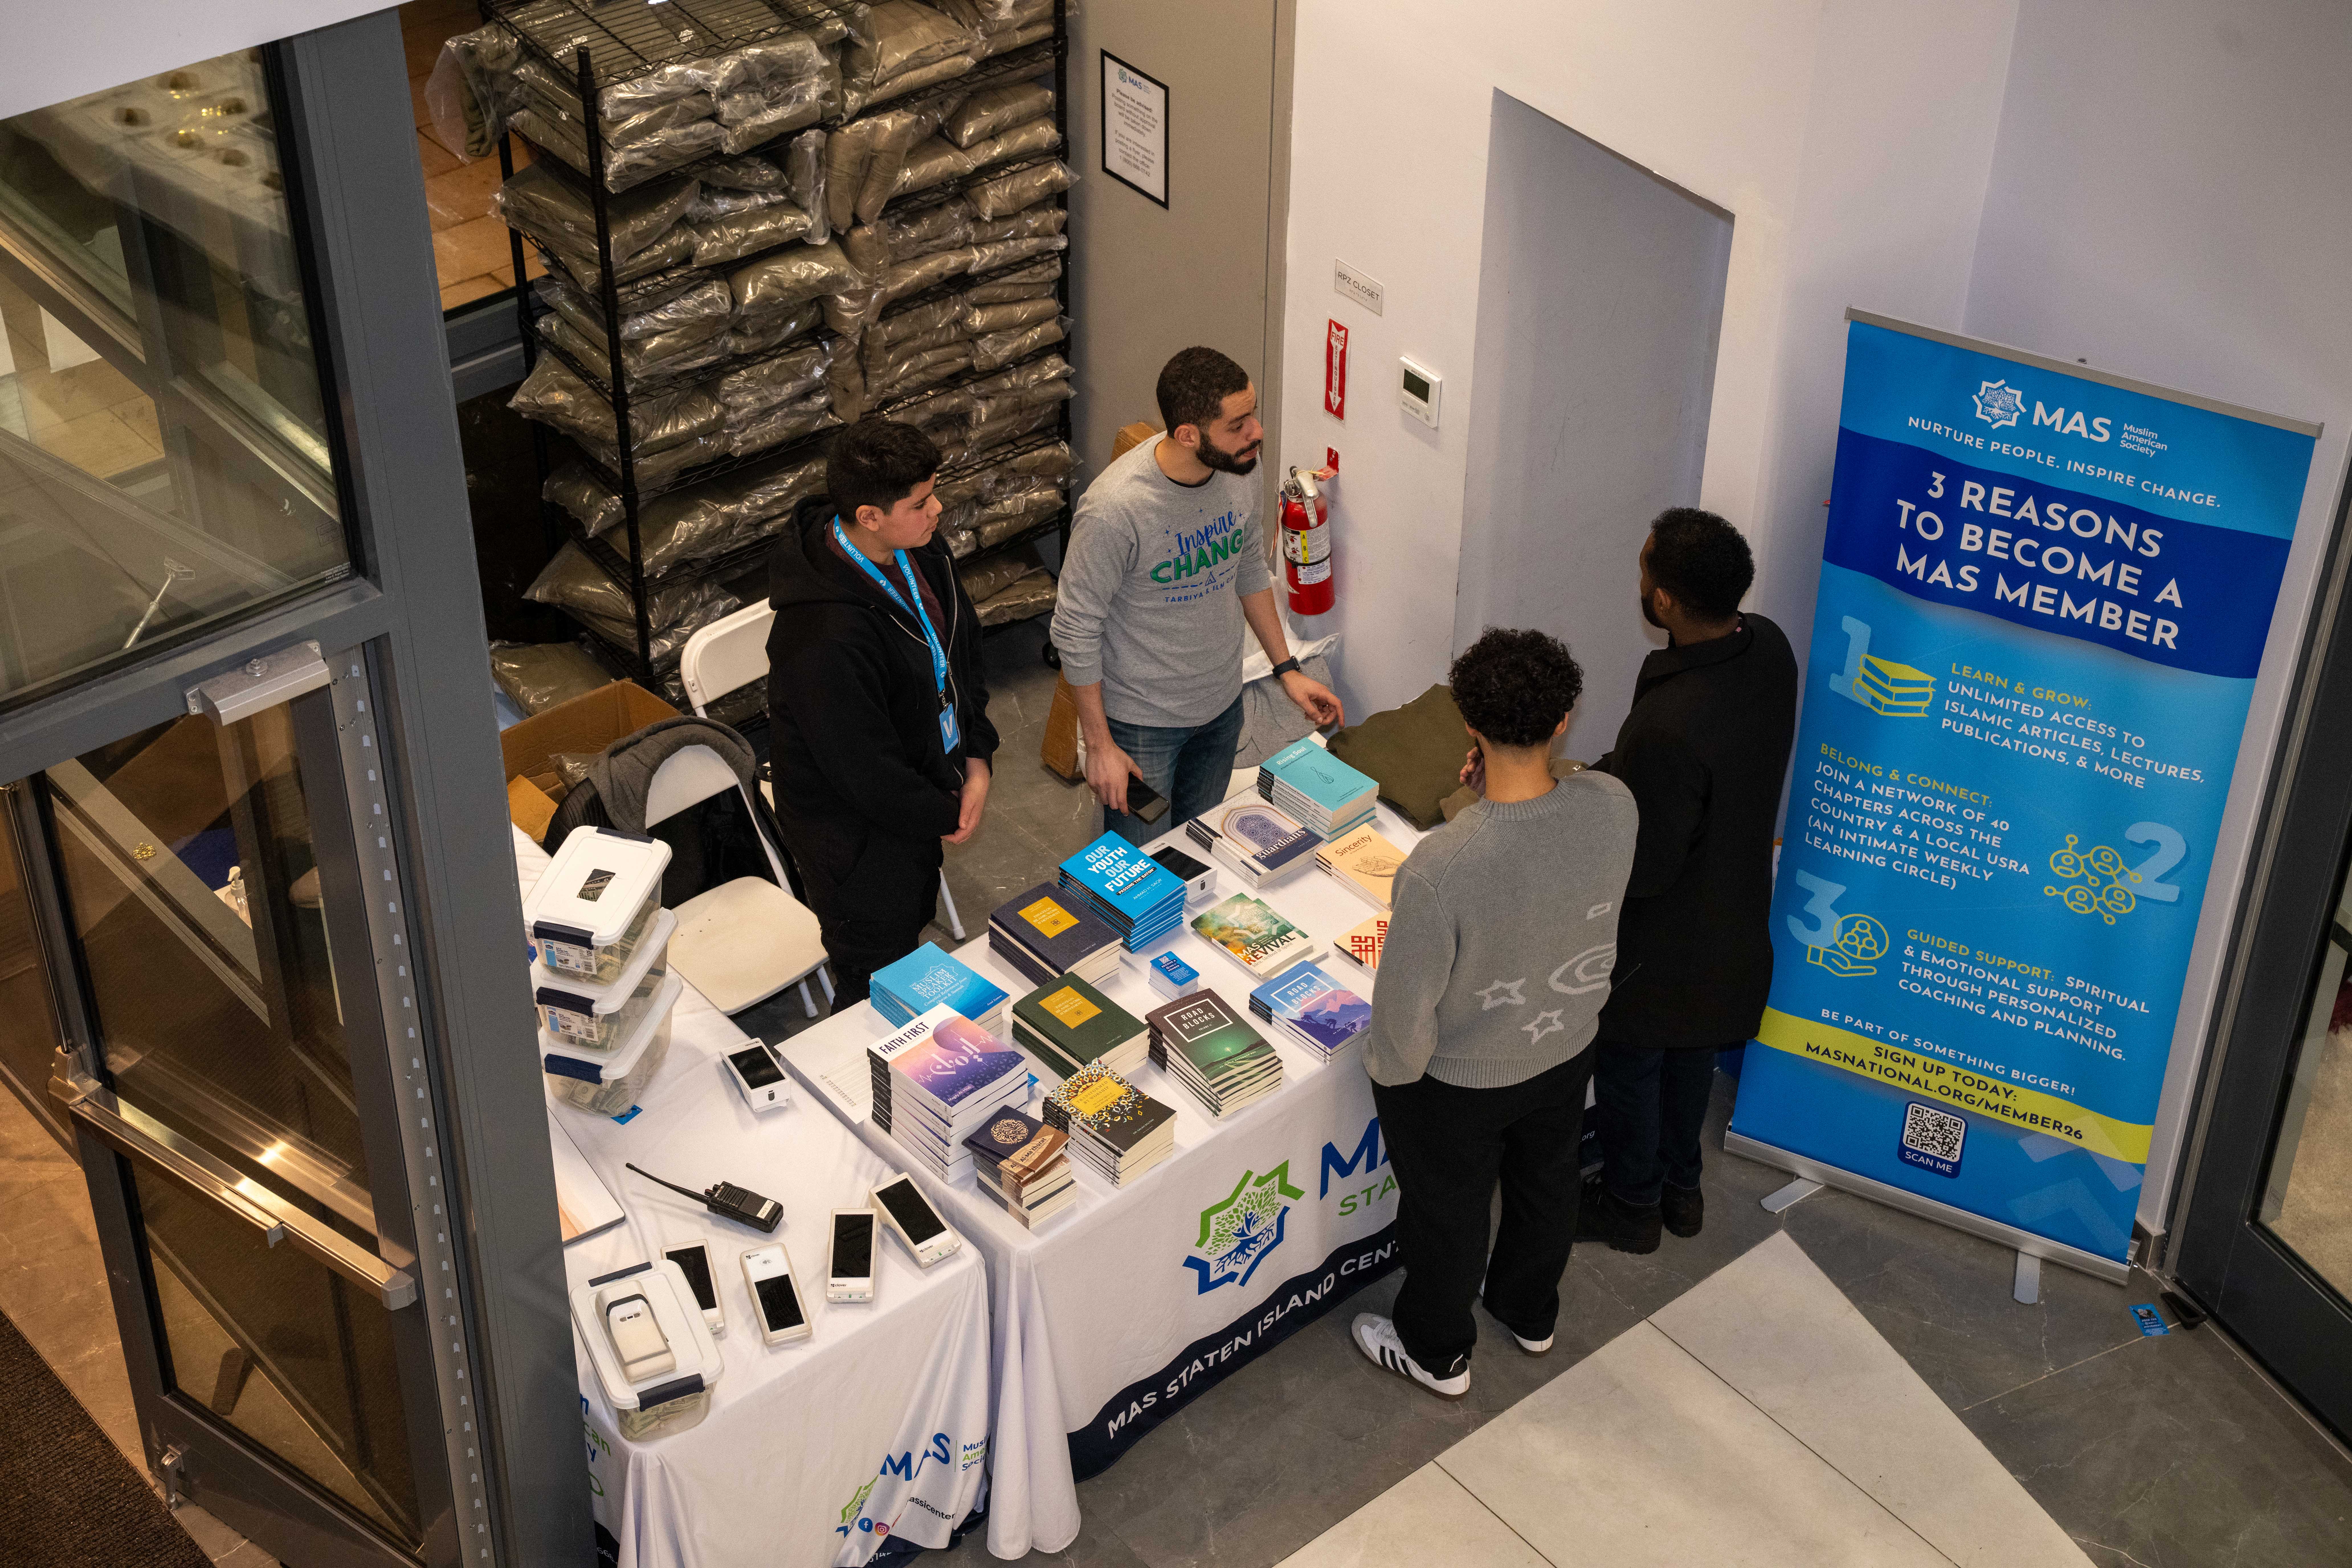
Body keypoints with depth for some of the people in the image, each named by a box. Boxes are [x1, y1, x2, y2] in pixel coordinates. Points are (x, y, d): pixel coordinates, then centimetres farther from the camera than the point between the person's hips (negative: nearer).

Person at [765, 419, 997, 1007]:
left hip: (919, 799, 9)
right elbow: (866, 770, -29)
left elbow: (962, 644, 6)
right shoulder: (825, 637, -39)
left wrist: (977, 757, -4)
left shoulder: (919, 552, -10)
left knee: (910, 936, 29)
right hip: (856, 833, -9)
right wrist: (944, 817, -14)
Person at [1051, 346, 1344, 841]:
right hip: (1142, 723, -6)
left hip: (1222, 705, 6)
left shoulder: (1239, 470, -11)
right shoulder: (1114, 509, -32)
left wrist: (1287, 669, 9)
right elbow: (1075, 629, -20)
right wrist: (1099, 745, -16)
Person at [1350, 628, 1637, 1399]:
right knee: (1545, 1183, 32)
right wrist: (1498, 792, -9)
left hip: (1459, 1082, -4)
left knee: (1445, 1215, 24)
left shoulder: (1439, 868, -41)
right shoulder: (1613, 807, -26)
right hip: (1569, 1049, 5)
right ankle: (1530, 1312, 60)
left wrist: (1394, 1072, -7)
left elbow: (1407, 1005, -27)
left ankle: (1438, 1354, 51)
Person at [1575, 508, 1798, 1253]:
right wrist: (1598, 778, 2)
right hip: (1733, 918, 7)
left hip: (1661, 941, -7)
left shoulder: (1669, 725, -41)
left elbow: (1642, 868, -29)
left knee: (1628, 1066, 20)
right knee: (1692, 1055, 30)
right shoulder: (1767, 647, -16)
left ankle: (1631, 1205, 43)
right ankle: (1680, 1186, 51)